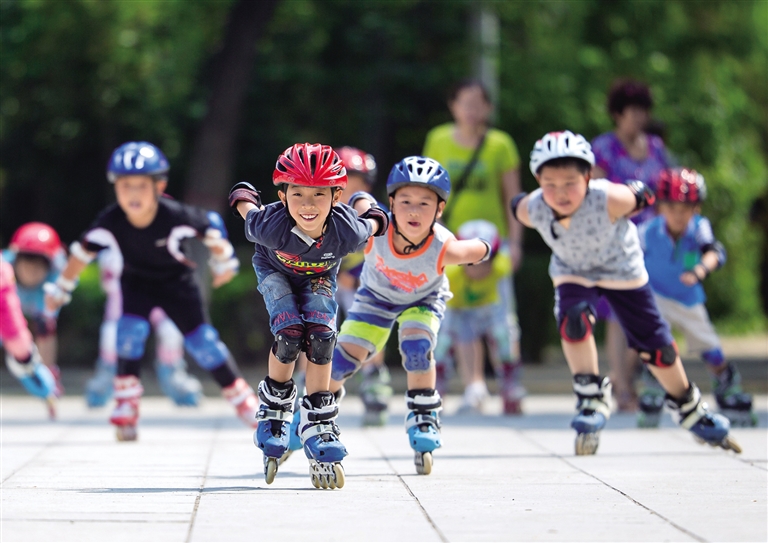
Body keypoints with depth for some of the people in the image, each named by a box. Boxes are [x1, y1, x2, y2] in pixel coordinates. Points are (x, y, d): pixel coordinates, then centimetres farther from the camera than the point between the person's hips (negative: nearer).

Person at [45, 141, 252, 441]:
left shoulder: (177, 217, -35)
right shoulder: (110, 223, -30)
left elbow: (209, 230, -14)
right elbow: (82, 253, -12)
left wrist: (223, 261, 2)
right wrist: (61, 289, -1)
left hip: (176, 281, -1)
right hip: (136, 281, 1)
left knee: (201, 339, -4)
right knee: (130, 329, -21)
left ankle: (241, 397, 14)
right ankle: (127, 405, -9)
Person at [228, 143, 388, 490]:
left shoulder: (348, 232, -39)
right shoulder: (270, 227, -41)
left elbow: (373, 222, -15)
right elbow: (243, 199, -20)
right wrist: (245, 199, 0)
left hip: (319, 276, 1)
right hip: (275, 270, -1)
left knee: (320, 334, -20)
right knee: (289, 331, -22)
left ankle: (318, 423, -9)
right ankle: (274, 408, 4)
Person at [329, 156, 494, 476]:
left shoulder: (444, 249, -41)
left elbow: (481, 249, -22)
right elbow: (361, 200, -18)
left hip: (424, 299, -1)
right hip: (377, 294, 1)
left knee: (416, 345, -27)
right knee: (346, 354, -3)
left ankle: (423, 417, -7)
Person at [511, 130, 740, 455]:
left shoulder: (609, 200, -39)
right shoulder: (532, 210, -30)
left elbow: (641, 196, -18)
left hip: (621, 270, -1)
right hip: (572, 272, 1)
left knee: (655, 346, 7)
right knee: (573, 319, -29)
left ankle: (688, 408, 30)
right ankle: (591, 398, -11)